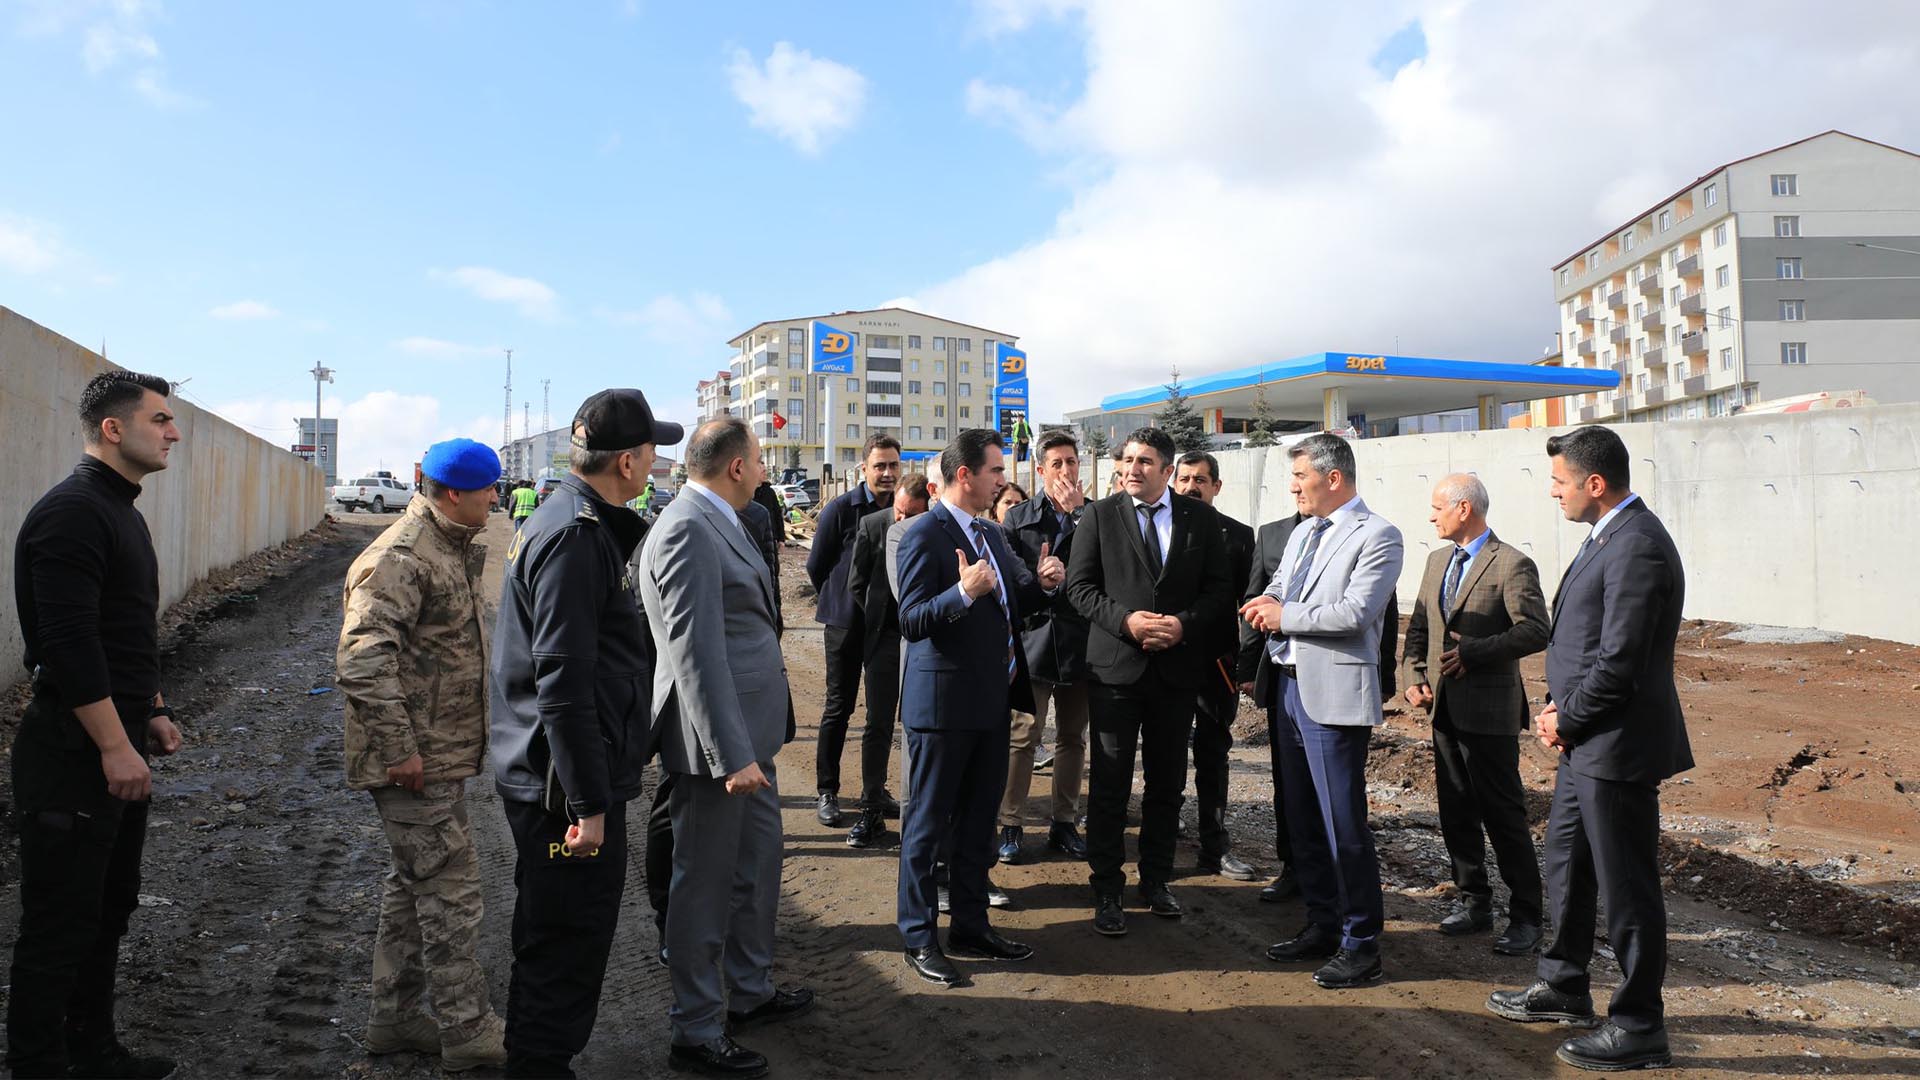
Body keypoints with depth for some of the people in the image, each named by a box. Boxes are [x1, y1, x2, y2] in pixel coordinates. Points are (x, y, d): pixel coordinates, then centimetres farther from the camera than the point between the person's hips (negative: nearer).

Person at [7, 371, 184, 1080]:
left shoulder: (120, 510, 14)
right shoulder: (72, 512, -18)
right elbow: (69, 645, -24)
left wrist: (152, 713, 19)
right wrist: (116, 747, -22)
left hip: (117, 746, 10)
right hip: (73, 753, -10)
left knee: (108, 913, 19)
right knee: (59, 928, 1)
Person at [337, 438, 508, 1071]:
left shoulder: (454, 552, 14)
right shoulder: (400, 559, -19)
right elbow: (360, 660, -27)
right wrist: (400, 750, -24)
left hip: (441, 754, 10)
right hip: (417, 762, -10)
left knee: (413, 886, 17)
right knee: (451, 891, -3)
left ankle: (395, 1018, 30)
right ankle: (467, 1033, 9)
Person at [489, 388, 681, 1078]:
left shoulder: (562, 521, 13)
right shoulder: (576, 536, -21)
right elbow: (564, 684, -26)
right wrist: (588, 803, -24)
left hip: (535, 775, 11)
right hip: (565, 786, -11)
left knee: (550, 937, 23)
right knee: (570, 944, 1)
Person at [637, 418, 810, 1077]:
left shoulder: (719, 523, 10)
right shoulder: (688, 530, -20)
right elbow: (697, 653, -25)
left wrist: (751, 744, 17)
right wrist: (732, 754, -25)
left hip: (749, 730, 10)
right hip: (717, 736, -10)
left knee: (758, 866, 22)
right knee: (706, 885, 4)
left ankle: (749, 991, 40)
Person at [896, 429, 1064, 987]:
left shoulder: (991, 533, 12)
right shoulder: (926, 533, -14)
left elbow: (1007, 605, 20)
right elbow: (911, 621, -19)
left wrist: (1041, 584, 0)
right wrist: (962, 592, -34)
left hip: (992, 699, 9)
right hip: (944, 701, -8)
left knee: (978, 819, 17)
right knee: (928, 822, 4)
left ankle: (971, 926, 30)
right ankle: (919, 937, 17)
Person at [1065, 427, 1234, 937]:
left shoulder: (1200, 517, 4)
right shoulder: (1100, 515, 1)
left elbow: (1220, 588, 3)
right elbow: (1080, 585, -2)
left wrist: (1185, 623, -13)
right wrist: (1125, 620, -16)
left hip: (1177, 667, 2)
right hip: (1115, 666, -2)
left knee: (1168, 782, 13)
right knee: (1110, 784, 2)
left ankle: (1156, 879, 28)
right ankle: (1107, 889, 13)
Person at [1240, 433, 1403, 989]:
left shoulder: (1377, 535, -10)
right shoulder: (1302, 532, 16)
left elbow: (1355, 613, -20)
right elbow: (1275, 589, 22)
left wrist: (1284, 615, -11)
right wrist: (1267, 603, -1)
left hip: (1335, 693, -9)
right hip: (1291, 687, 9)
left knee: (1344, 823, -4)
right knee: (1303, 819, 15)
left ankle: (1361, 943, 9)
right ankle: (1323, 925, 29)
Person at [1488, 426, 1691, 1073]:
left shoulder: (1637, 546, -21)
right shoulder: (1609, 536, 11)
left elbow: (1619, 661, -24)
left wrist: (1566, 719, -11)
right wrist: (1558, 705, 5)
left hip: (1617, 747, -11)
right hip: (1586, 741, 11)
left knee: (1626, 885, 2)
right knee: (1566, 862, 21)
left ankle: (1639, 1028, 16)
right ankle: (1564, 988, 37)